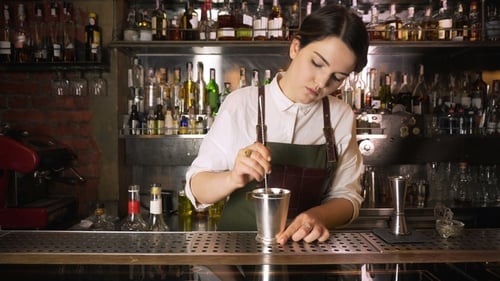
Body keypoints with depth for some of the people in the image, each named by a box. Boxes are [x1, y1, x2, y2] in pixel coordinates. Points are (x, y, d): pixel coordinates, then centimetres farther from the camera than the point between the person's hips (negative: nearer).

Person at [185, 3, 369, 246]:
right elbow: (196, 188, -5)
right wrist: (233, 179, -25)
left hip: (307, 248, 3)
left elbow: (346, 196, 2)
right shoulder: (241, 104, -7)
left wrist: (318, 216, -18)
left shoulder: (342, 117, -1)